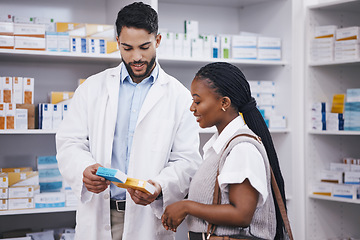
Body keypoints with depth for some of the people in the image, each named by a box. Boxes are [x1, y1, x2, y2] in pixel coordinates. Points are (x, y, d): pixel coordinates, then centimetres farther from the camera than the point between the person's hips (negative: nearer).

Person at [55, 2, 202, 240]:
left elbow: (187, 160, -2)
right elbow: (69, 143, 3)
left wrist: (160, 187, -22)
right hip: (97, 214, 1)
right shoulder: (92, 88, 8)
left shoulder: (179, 97, 2)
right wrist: (84, 170, -19)